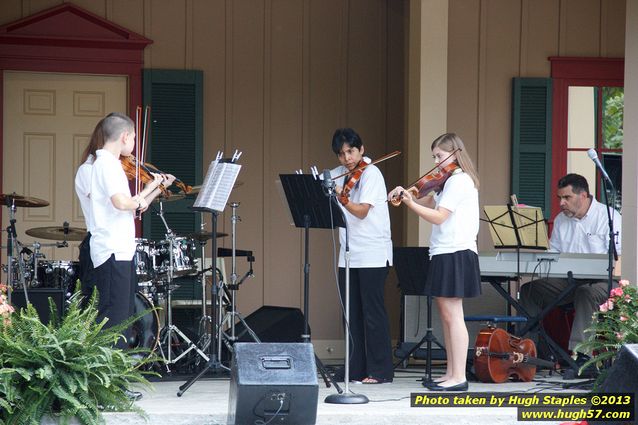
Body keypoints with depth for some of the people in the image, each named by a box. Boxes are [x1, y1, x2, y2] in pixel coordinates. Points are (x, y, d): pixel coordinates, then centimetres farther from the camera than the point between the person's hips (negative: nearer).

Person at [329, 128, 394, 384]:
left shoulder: (371, 174, -9)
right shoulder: (337, 175, 11)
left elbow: (362, 211, -20)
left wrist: (341, 197, -36)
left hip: (373, 254, -7)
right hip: (348, 254, 7)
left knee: (372, 312, -6)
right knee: (353, 314, 8)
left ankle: (380, 370, -2)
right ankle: (357, 369, 13)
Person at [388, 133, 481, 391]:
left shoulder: (459, 180, -12)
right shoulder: (450, 181, 19)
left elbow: (438, 216, -19)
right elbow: (428, 203, 15)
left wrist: (410, 203, -22)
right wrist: (406, 195, 1)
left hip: (455, 254, -10)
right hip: (444, 254, 10)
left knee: (452, 314, -10)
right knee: (446, 314, 11)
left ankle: (459, 377, -10)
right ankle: (451, 374, 16)